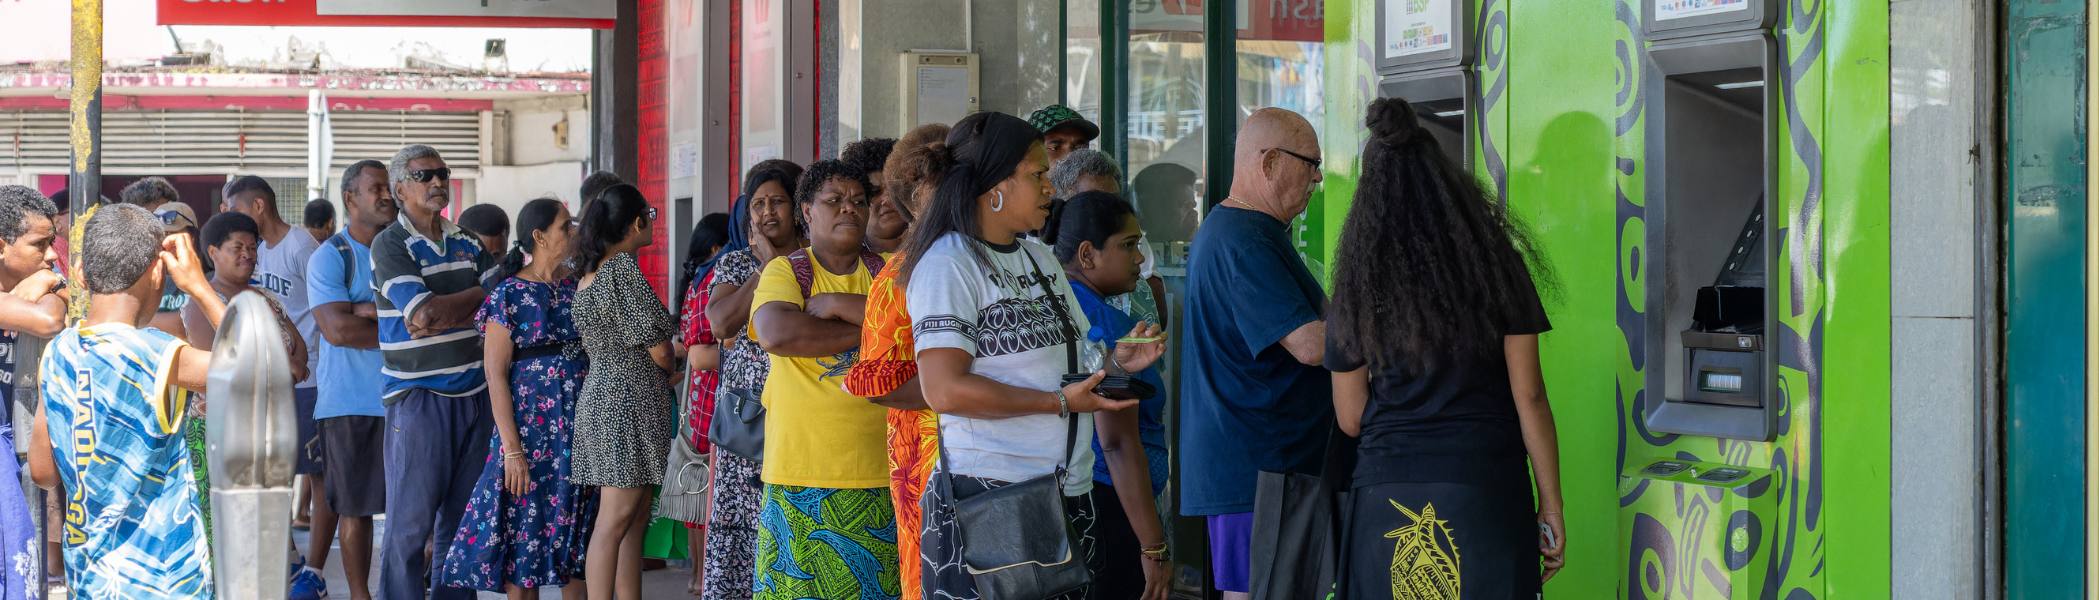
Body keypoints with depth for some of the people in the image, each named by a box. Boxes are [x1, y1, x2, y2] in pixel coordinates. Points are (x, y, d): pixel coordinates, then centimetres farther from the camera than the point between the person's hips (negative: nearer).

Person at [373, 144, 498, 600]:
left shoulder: (467, 242, 14)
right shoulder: (390, 245, -6)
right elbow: (424, 313, -17)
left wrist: (443, 316, -9)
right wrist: (480, 294, -4)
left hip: (473, 392, 6)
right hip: (419, 395, -6)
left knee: (461, 516, 10)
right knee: (410, 522, -5)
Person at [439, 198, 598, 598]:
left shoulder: (577, 289, 10)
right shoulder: (510, 295, -7)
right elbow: (495, 375, -10)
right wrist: (511, 449, -16)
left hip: (580, 431, 5)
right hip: (531, 430, -5)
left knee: (577, 542, 7)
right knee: (525, 537, -3)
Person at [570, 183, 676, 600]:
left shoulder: (589, 273, 14)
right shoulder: (623, 268, -13)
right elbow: (658, 348, -14)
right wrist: (670, 369, 8)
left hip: (603, 391, 10)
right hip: (629, 398, -10)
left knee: (636, 519, 11)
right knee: (616, 520, -10)